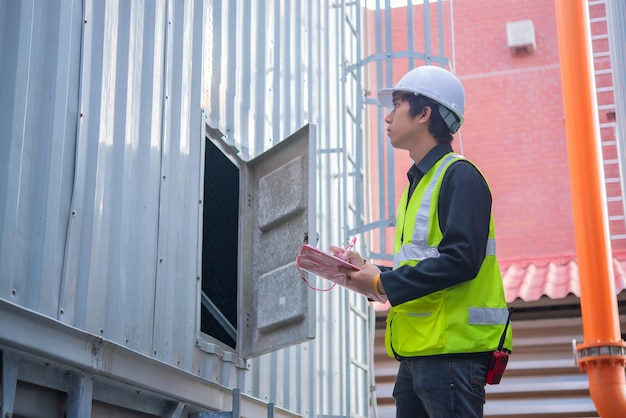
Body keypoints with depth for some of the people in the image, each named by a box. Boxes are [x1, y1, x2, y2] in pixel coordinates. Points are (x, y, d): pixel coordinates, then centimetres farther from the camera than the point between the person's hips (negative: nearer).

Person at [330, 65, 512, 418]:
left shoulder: (459, 176, -8)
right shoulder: (420, 182, 21)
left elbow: (460, 259, -20)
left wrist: (381, 284, -15)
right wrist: (368, 270, 7)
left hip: (452, 350, -9)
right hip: (417, 351, 9)